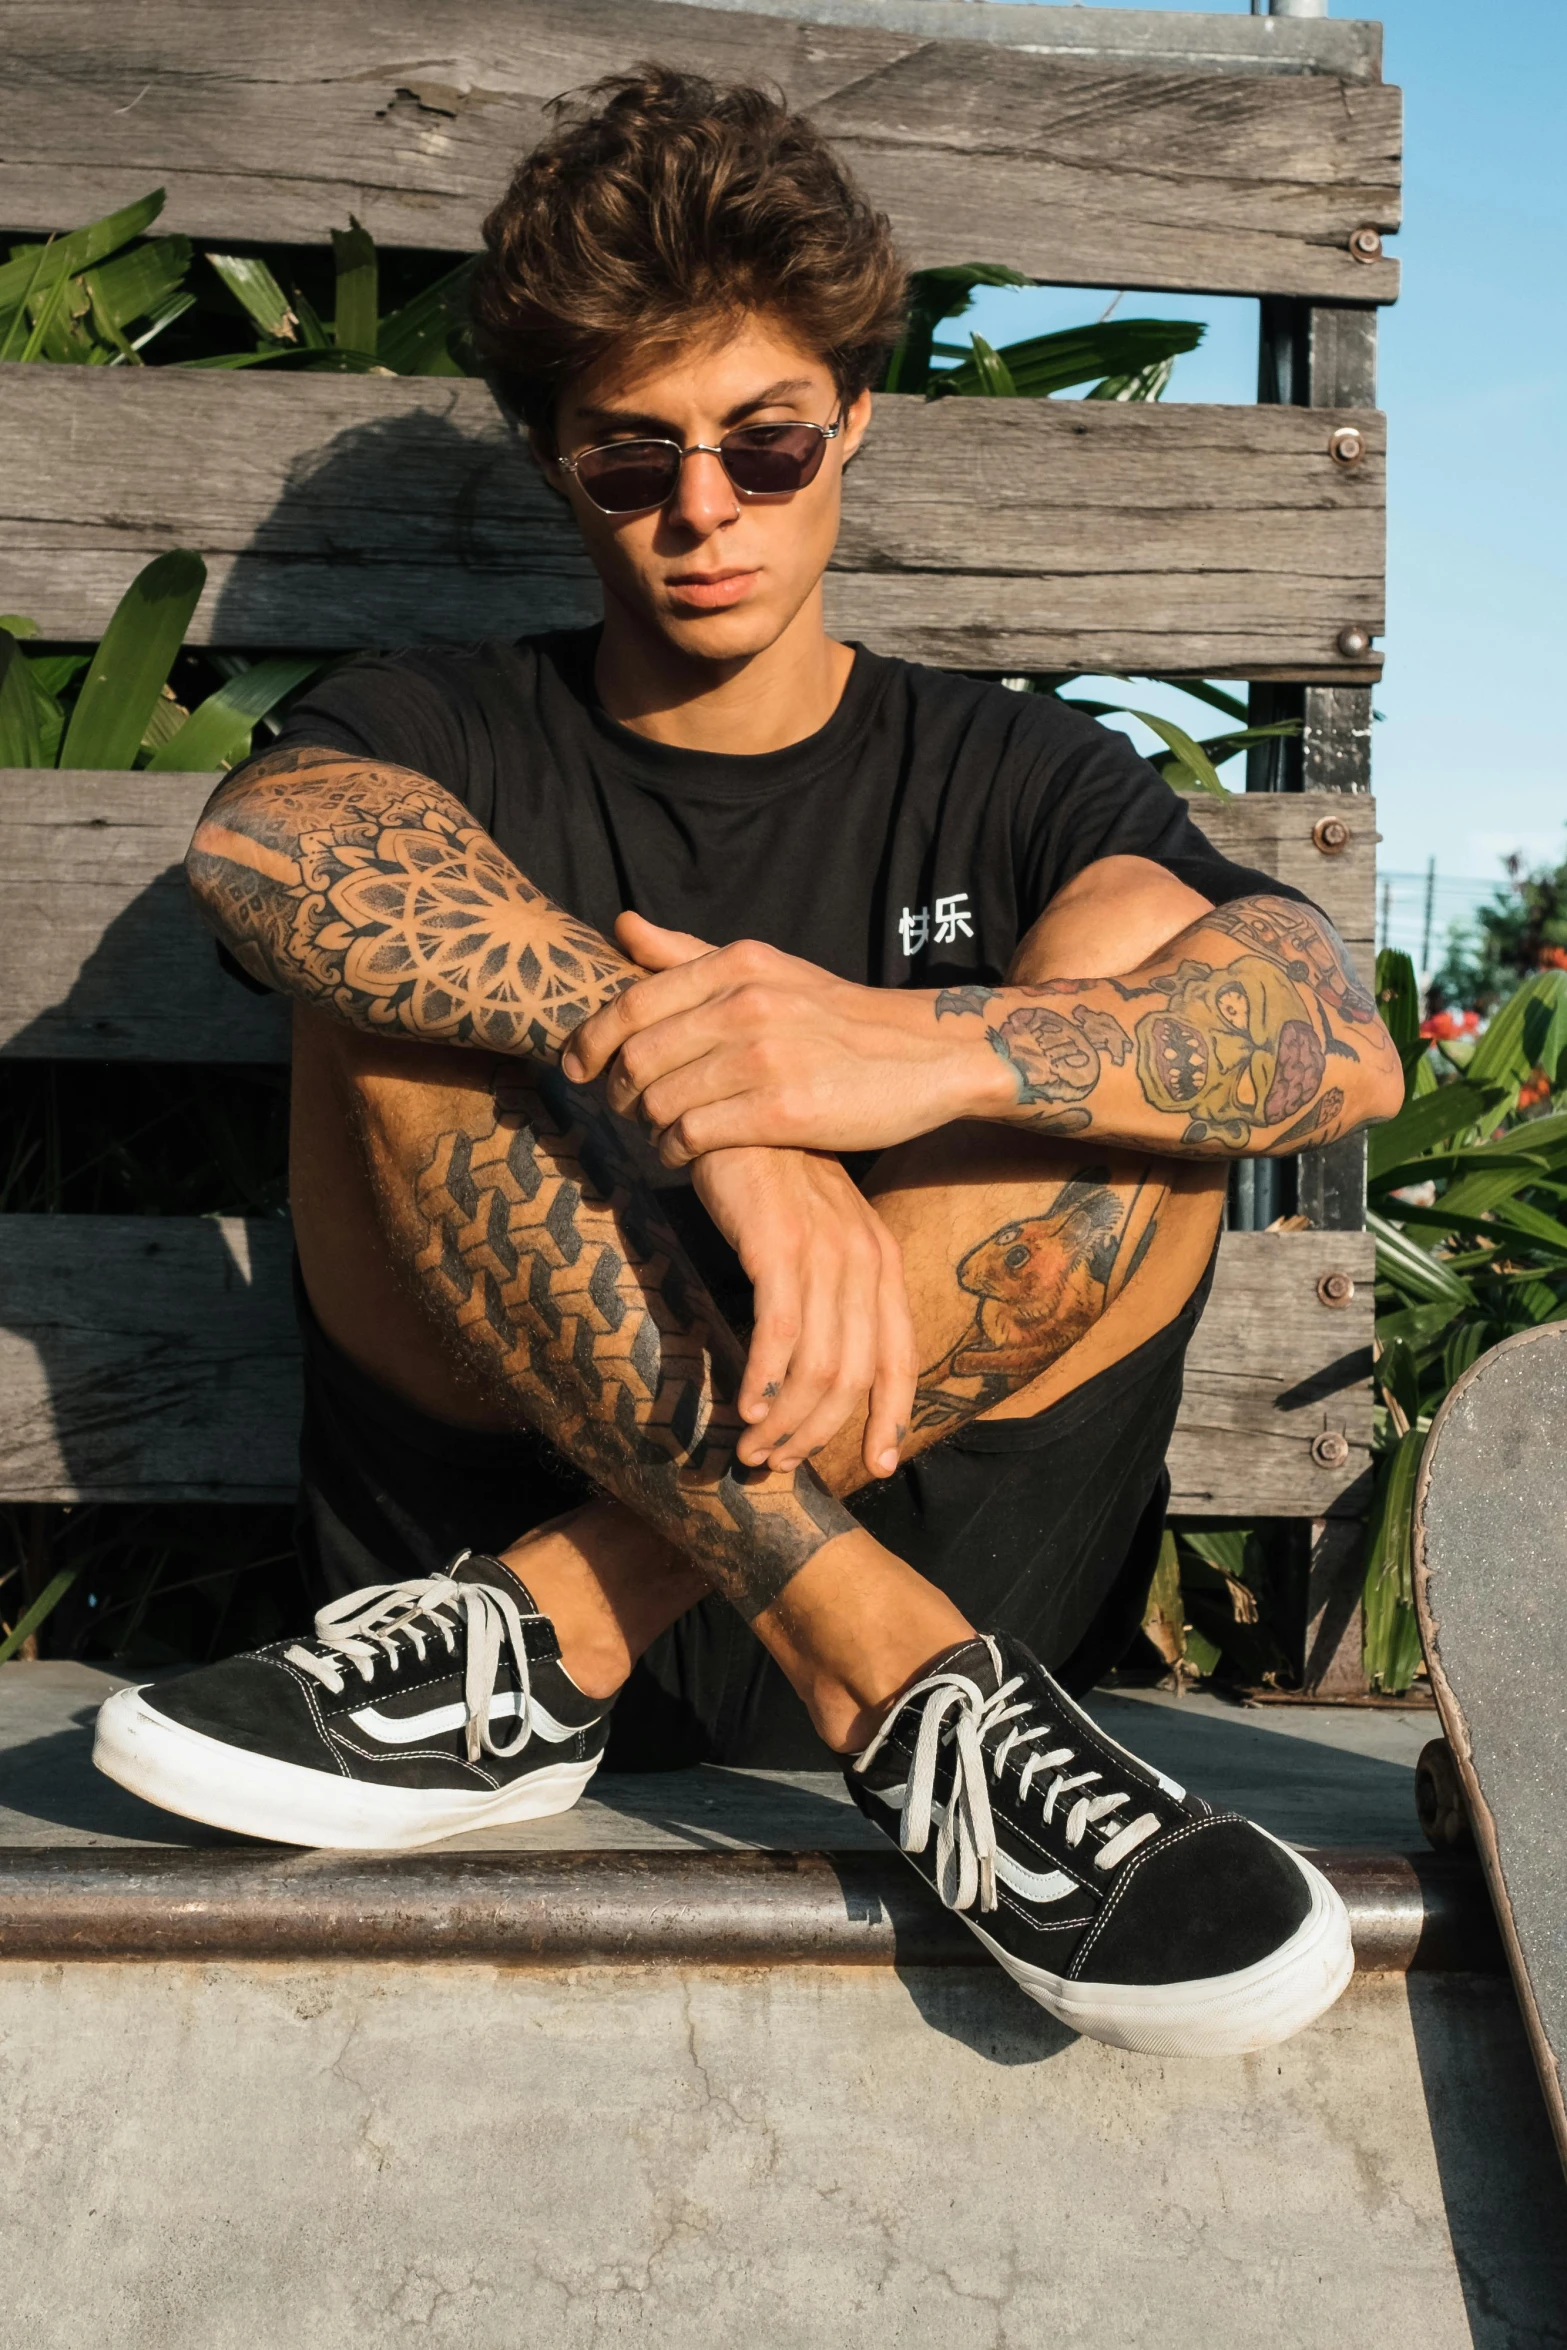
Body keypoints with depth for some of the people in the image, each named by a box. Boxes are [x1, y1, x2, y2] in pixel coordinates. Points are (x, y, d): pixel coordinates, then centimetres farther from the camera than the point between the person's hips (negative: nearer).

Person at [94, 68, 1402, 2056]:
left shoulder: (1011, 779, 10)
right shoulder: (445, 735, 10)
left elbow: (1344, 1047, -11)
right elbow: (254, 846, -18)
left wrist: (922, 1055, -31)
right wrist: (705, 1100, -35)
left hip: (945, 1540, 0)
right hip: (477, 1483, 0)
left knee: (1142, 944, -17)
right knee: (401, 954, -17)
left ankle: (524, 1649, -24)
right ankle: (906, 1692, -28)